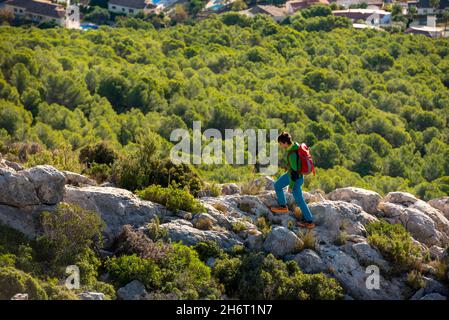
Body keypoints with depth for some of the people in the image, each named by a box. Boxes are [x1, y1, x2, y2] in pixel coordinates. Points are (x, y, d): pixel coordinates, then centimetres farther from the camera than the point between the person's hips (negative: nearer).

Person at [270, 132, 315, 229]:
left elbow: (294, 171, -29)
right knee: (277, 185, 24)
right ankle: (283, 206, 40)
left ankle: (309, 222, 17)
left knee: (299, 200, 5)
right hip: (291, 173, 9)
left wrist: (291, 186, -17)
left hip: (296, 178, -9)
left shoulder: (292, 154, -36)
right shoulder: (295, 145, -9)